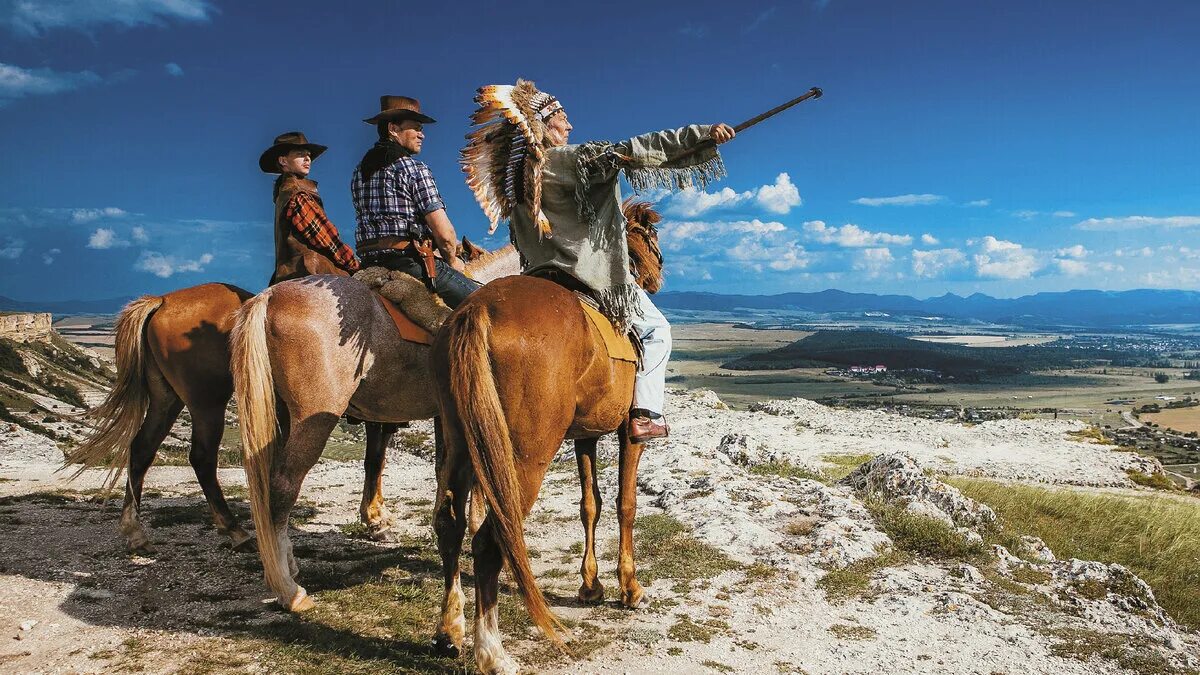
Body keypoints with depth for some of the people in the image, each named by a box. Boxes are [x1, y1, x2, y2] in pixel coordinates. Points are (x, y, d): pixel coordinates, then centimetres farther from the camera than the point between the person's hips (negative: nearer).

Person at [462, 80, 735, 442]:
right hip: (591, 273, -8)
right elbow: (634, 151, -21)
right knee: (656, 330, 8)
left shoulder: (519, 173, 9)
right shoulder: (569, 159, -14)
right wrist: (703, 134, -21)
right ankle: (645, 414, -2)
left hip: (540, 276, 8)